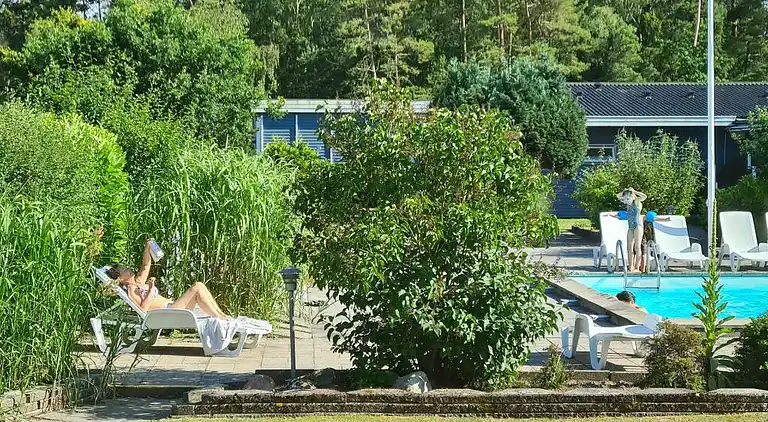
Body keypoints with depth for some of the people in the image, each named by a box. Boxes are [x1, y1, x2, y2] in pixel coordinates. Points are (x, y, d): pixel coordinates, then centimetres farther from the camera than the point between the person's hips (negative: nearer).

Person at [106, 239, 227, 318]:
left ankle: (221, 315, -11)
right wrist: (151, 290, -21)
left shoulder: (138, 282, 22)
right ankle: (220, 320, -22)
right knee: (196, 288, -19)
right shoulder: (130, 290, -6)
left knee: (199, 285, -3)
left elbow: (146, 265, 25)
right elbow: (143, 308, -21)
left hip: (172, 306, 10)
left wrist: (147, 249, 10)